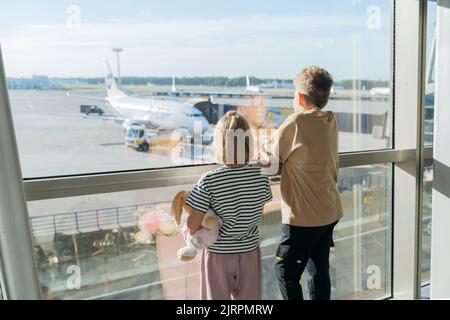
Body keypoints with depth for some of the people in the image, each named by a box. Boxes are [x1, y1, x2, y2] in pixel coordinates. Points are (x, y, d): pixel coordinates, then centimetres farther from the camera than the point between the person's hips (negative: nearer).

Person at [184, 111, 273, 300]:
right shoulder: (261, 177, -13)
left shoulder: (209, 181, -22)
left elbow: (193, 224, -21)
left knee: (218, 297, 18)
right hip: (249, 252, 3)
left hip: (218, 254, -2)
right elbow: (263, 202, 3)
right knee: (248, 298, 22)